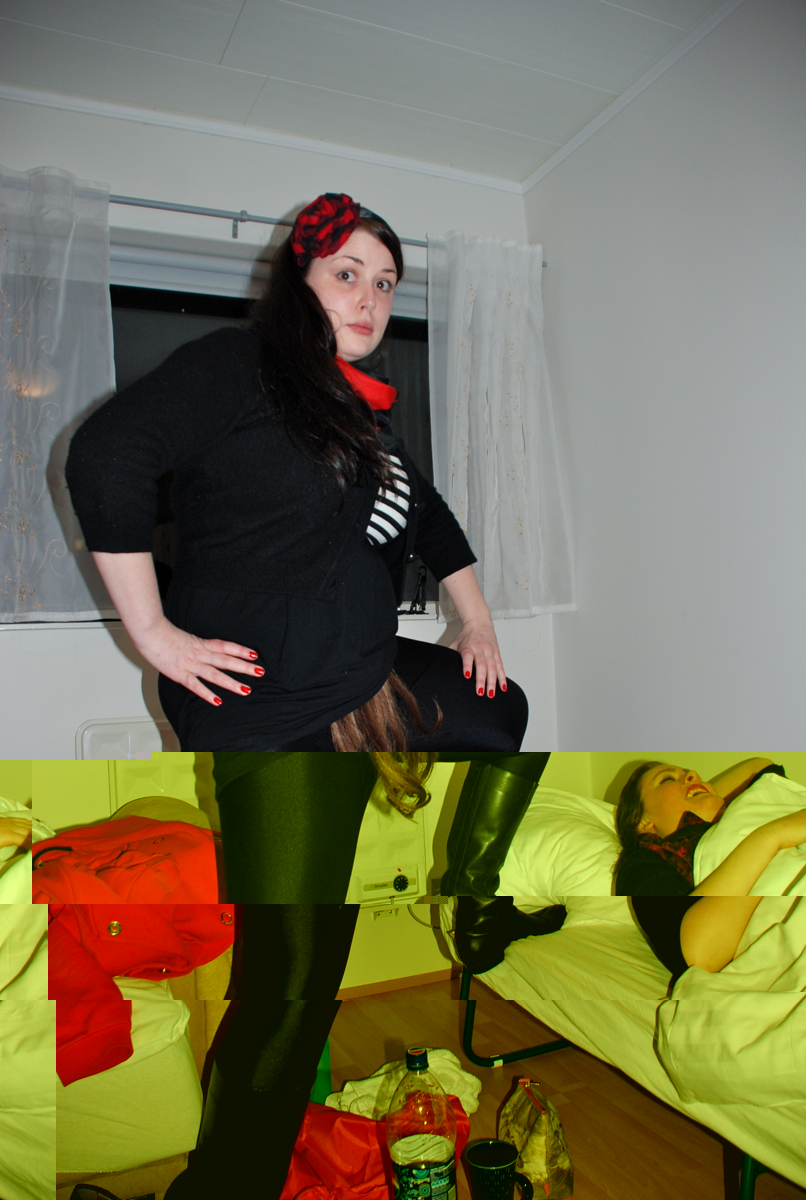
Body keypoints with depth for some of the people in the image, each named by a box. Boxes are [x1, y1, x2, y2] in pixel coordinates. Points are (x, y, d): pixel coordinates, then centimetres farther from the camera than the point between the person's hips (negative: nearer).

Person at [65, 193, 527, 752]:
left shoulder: (366, 410, 14)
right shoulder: (232, 365, -10)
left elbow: (430, 513, 25)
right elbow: (105, 452, -23)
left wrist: (477, 619, 19)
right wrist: (153, 633, -22)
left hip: (368, 672, 8)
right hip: (253, 703, -8)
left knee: (501, 709, 16)